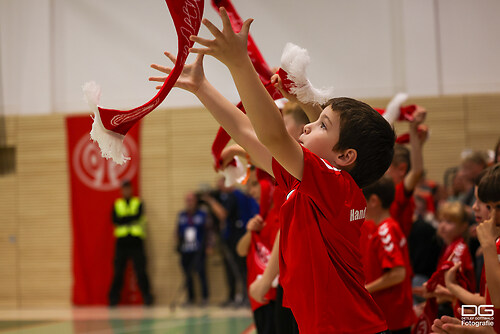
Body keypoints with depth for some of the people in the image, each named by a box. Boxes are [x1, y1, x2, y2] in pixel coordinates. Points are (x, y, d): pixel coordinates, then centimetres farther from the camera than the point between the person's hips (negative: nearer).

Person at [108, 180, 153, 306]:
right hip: (122, 242, 2)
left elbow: (138, 215, -10)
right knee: (118, 271, 2)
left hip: (136, 241, -1)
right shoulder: (116, 204, 13)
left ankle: (147, 297, 0)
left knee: (141, 270, -5)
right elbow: (115, 220, -3)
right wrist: (131, 218, -10)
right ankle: (113, 298, 8)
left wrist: (123, 220, -9)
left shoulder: (138, 203, 9)